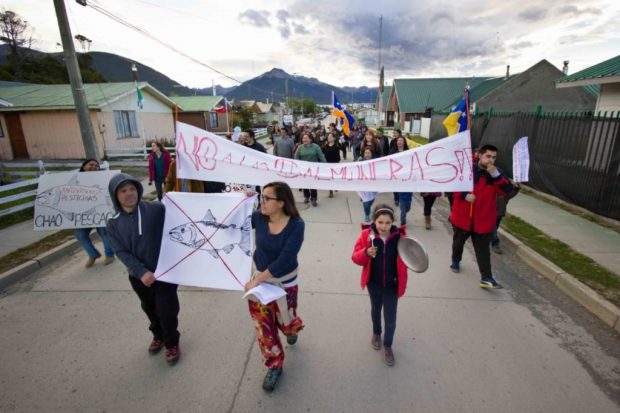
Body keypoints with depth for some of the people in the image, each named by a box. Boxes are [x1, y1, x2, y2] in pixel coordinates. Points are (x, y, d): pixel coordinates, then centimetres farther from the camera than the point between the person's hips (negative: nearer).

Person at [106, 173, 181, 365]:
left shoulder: (156, 209, -14)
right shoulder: (113, 223, -4)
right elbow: (122, 252, -8)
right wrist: (141, 271, -19)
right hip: (138, 276, 4)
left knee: (166, 309, 2)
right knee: (150, 308, 23)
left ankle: (172, 343, 29)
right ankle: (158, 336, 50)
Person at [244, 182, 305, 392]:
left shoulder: (296, 225, -24)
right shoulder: (258, 217, -14)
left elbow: (284, 260, -28)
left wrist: (257, 279, -29)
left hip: (285, 283, -2)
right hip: (260, 279, 3)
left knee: (285, 322, 19)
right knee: (263, 326, 9)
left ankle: (293, 327, 60)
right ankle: (275, 366, 35)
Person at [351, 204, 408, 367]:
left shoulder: (400, 236, -17)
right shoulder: (367, 235, -17)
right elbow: (355, 257, -13)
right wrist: (366, 253, -33)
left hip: (392, 285, -1)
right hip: (374, 283, 1)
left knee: (390, 317, 8)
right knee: (375, 309, 26)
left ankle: (387, 346, 36)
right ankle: (376, 333, 55)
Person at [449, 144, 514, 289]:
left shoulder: (495, 173, 1)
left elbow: (507, 190, -11)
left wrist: (496, 174, -23)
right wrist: (465, 195, -19)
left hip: (483, 219, 2)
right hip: (462, 216, -1)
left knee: (483, 249, 3)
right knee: (458, 241, 20)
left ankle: (486, 277, 7)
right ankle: (455, 260, 45)